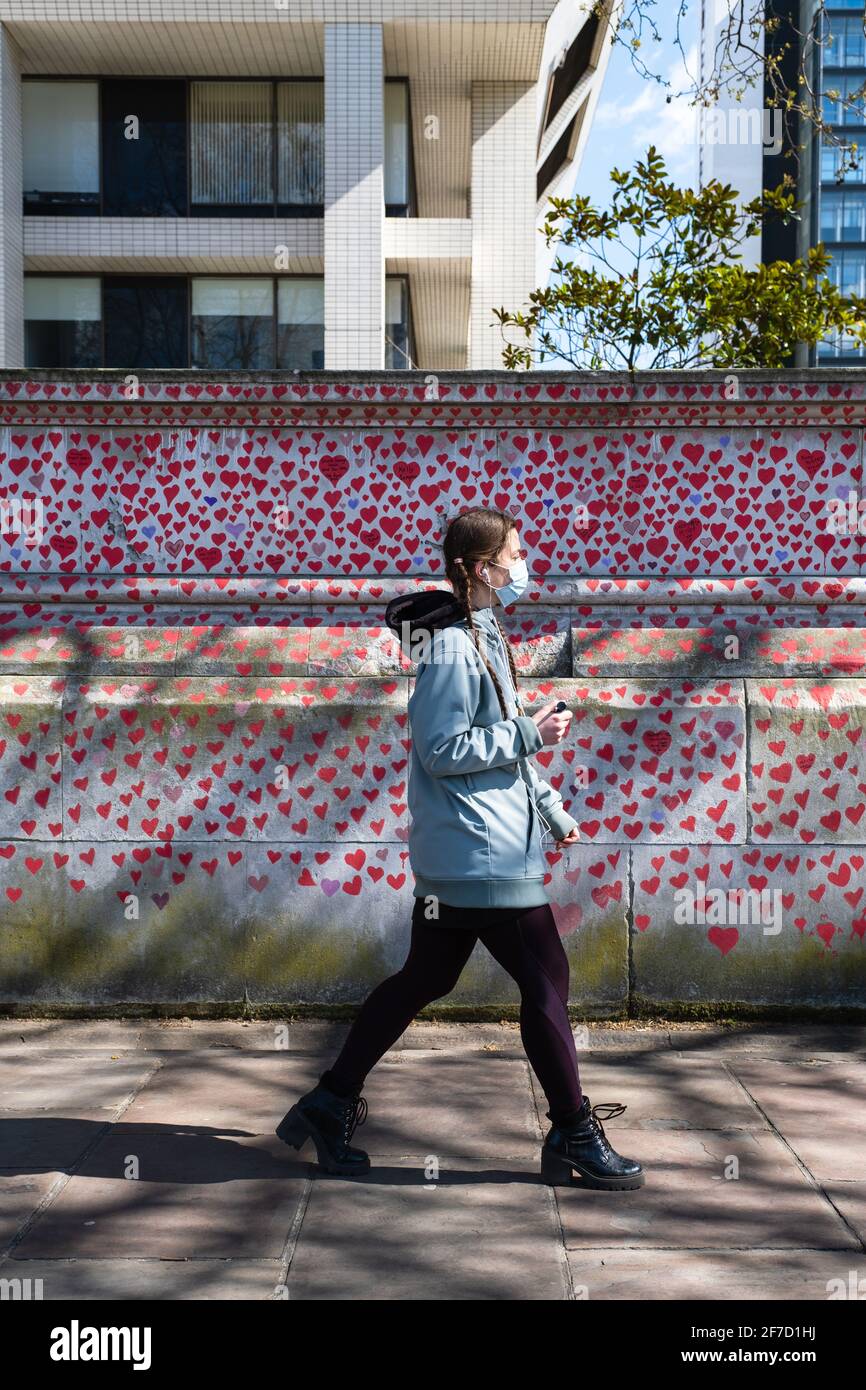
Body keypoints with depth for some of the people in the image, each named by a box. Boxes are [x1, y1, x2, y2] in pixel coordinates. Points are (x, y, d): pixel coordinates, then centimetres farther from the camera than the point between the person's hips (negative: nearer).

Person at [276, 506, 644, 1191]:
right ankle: (575, 1139, 9)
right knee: (545, 980, -2)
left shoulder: (484, 637, 15)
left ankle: (332, 1103, 22)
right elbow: (443, 749, -20)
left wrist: (551, 808, 21)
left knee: (423, 979, 14)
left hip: (453, 857, 10)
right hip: (482, 855, -10)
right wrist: (529, 733, -17)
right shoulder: (452, 648, -16)